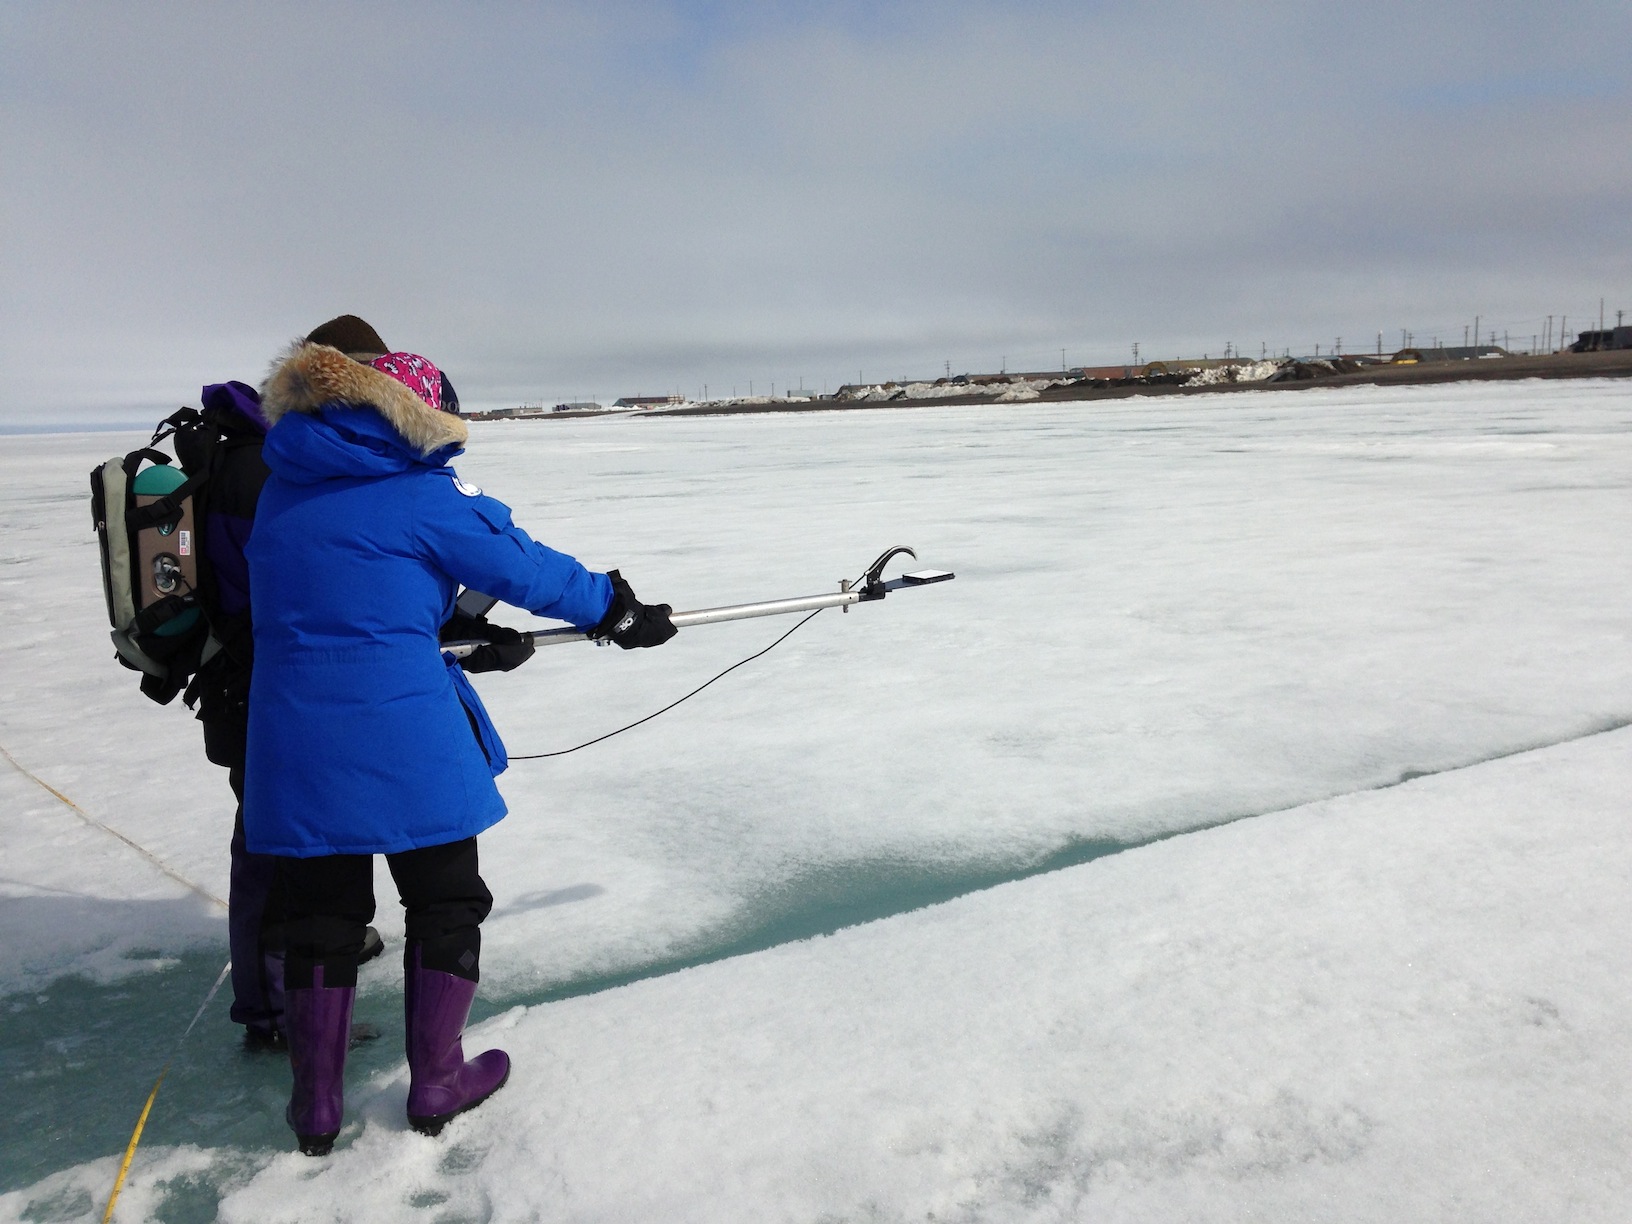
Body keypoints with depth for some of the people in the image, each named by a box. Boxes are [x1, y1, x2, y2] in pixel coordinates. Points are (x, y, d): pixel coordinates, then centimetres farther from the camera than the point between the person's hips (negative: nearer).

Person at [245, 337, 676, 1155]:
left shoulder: (282, 489, 12)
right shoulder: (424, 495, -8)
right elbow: (526, 568, -4)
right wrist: (618, 611, 12)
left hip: (291, 745, 6)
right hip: (405, 742, -5)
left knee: (320, 915, 17)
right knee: (445, 903, 13)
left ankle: (315, 1105, 25)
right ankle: (437, 1085, 24)